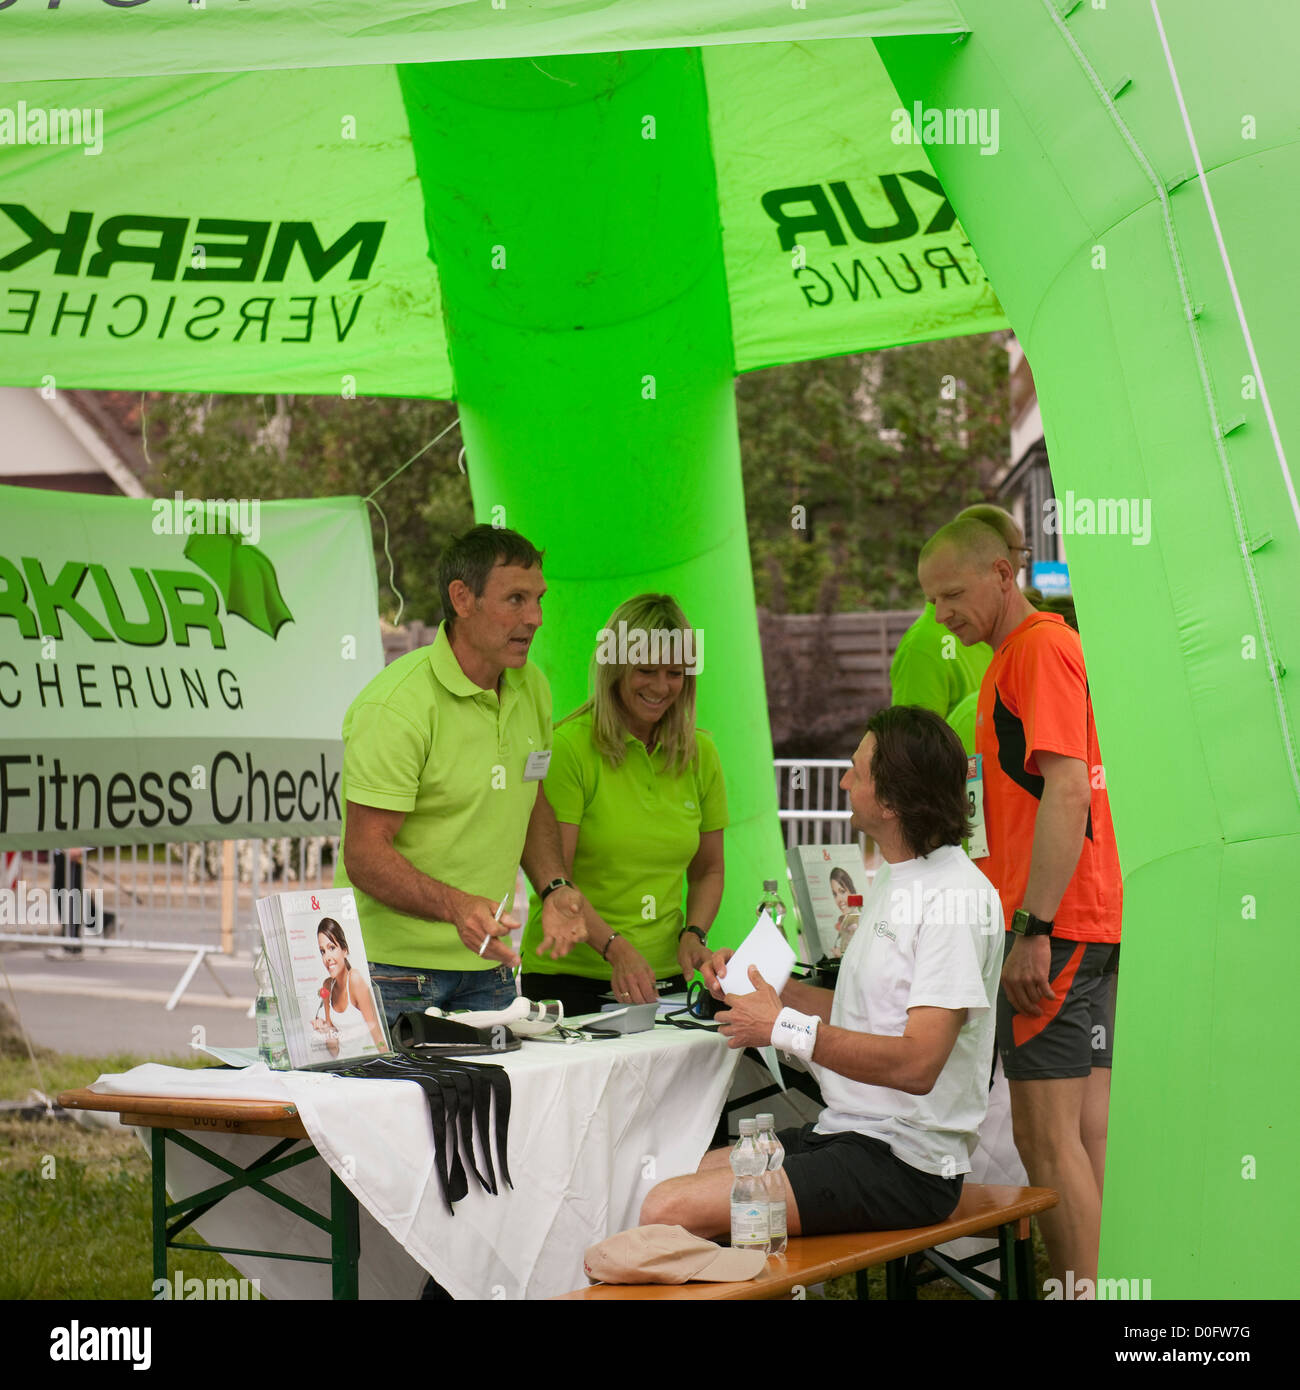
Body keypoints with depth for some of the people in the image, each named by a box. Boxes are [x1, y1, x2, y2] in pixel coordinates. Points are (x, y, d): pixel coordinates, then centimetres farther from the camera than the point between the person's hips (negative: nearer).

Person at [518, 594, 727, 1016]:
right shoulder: (569, 747, -8)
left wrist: (694, 935, -1)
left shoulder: (700, 754, 8)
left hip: (663, 978, 4)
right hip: (569, 976, -4)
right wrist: (616, 948, -25)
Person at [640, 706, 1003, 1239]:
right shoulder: (892, 880, 17)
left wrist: (784, 1026, -18)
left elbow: (917, 1063, -24)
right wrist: (767, 987, 13)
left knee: (668, 1212, -21)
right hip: (843, 1134, 10)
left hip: (904, 1165, -10)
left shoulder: (956, 898, -16)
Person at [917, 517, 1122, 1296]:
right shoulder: (1016, 655, 20)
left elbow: (1066, 793, -20)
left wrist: (1032, 931, -22)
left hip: (1053, 930, -10)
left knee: (1046, 1135, -9)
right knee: (1087, 1132, 9)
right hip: (1092, 924, 10)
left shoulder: (1040, 647, -11)